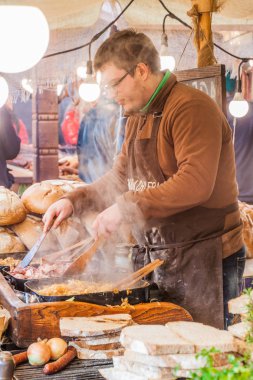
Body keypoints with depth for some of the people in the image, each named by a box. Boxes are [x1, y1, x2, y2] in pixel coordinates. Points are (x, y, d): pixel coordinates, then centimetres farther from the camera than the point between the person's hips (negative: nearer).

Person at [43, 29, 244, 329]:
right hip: (158, 258, 8)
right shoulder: (137, 117, 15)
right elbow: (121, 177, 22)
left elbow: (195, 183, -27)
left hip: (202, 259, -8)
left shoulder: (191, 107, -16)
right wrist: (75, 201, 7)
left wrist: (126, 208, -25)